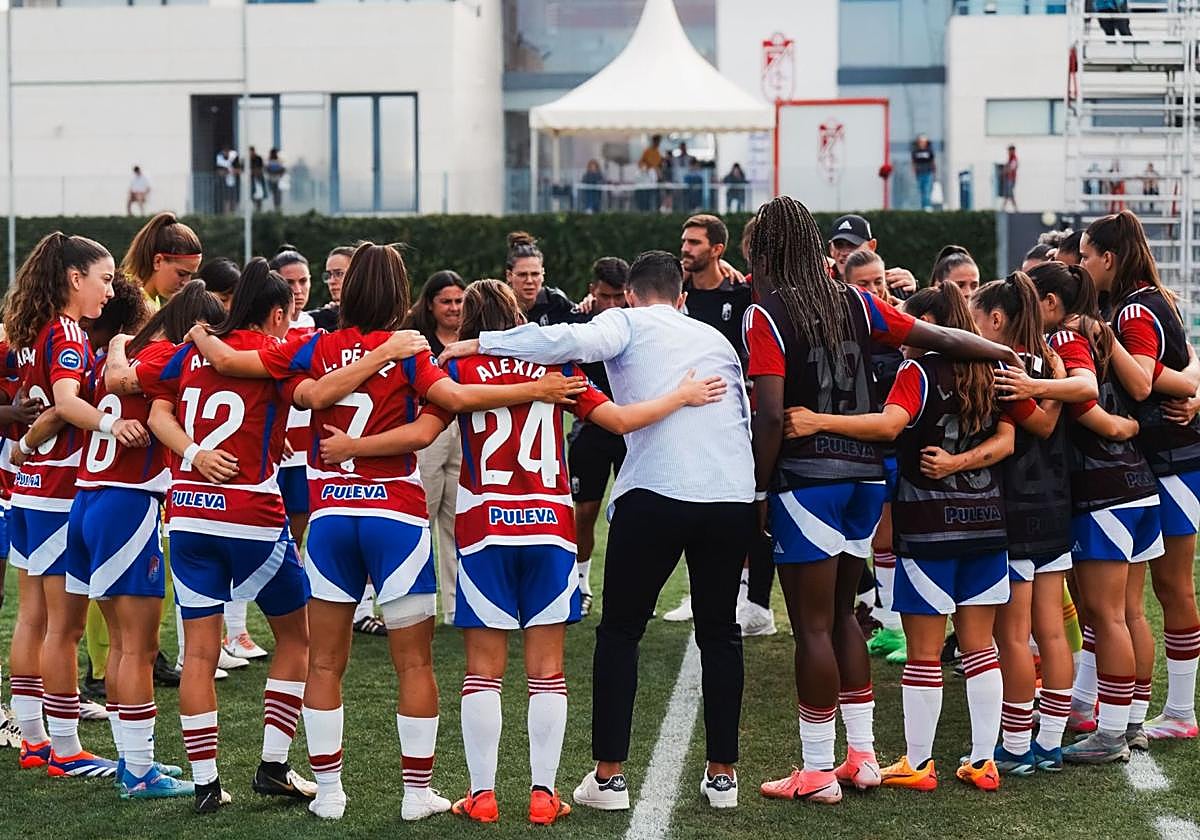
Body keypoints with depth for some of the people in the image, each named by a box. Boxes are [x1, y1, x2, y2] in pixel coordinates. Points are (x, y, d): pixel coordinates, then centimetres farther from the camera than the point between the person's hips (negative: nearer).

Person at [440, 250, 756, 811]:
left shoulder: (626, 324, 9)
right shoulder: (716, 339, 25)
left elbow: (573, 340, -12)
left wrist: (481, 344, -9)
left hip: (655, 492, -4)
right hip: (733, 496, 4)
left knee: (619, 632, 10)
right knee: (719, 632, 17)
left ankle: (609, 776, 7)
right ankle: (722, 775, 16)